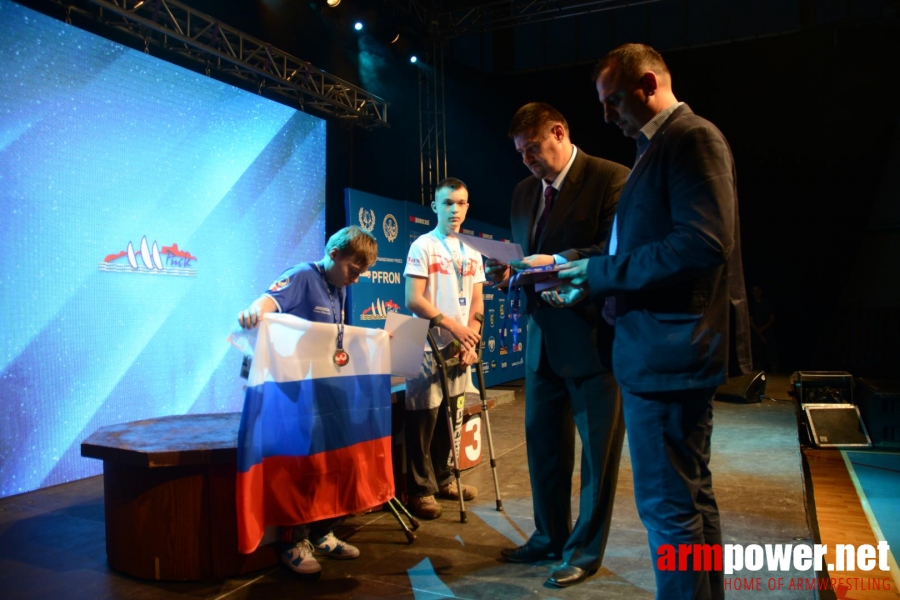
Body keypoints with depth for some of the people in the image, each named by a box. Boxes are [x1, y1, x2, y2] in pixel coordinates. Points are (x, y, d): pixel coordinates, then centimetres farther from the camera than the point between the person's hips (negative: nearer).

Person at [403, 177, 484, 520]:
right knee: (423, 417, -3)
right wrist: (453, 326, -15)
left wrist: (470, 337, -3)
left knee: (449, 417, 12)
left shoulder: (472, 252, 13)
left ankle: (443, 479, 26)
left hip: (460, 348, 6)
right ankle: (420, 490, 8)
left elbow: (477, 302, 13)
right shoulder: (423, 246, -4)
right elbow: (413, 300, -11)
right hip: (428, 347, -5)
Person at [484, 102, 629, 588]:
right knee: (543, 443, 16)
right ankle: (550, 536, 34)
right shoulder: (524, 192, 13)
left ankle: (585, 550, 24)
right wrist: (508, 270, -3)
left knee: (597, 449, 7)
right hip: (541, 337, 7)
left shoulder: (611, 179, -9)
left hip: (592, 337, -7)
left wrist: (558, 262, -25)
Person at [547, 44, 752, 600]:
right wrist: (590, 282, 8)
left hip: (669, 350, -10)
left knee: (669, 504, -2)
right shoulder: (661, 147, 19)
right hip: (663, 346, 10)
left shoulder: (693, 136, -11)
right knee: (692, 496, 19)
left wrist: (599, 271, -18)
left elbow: (704, 244, -24)